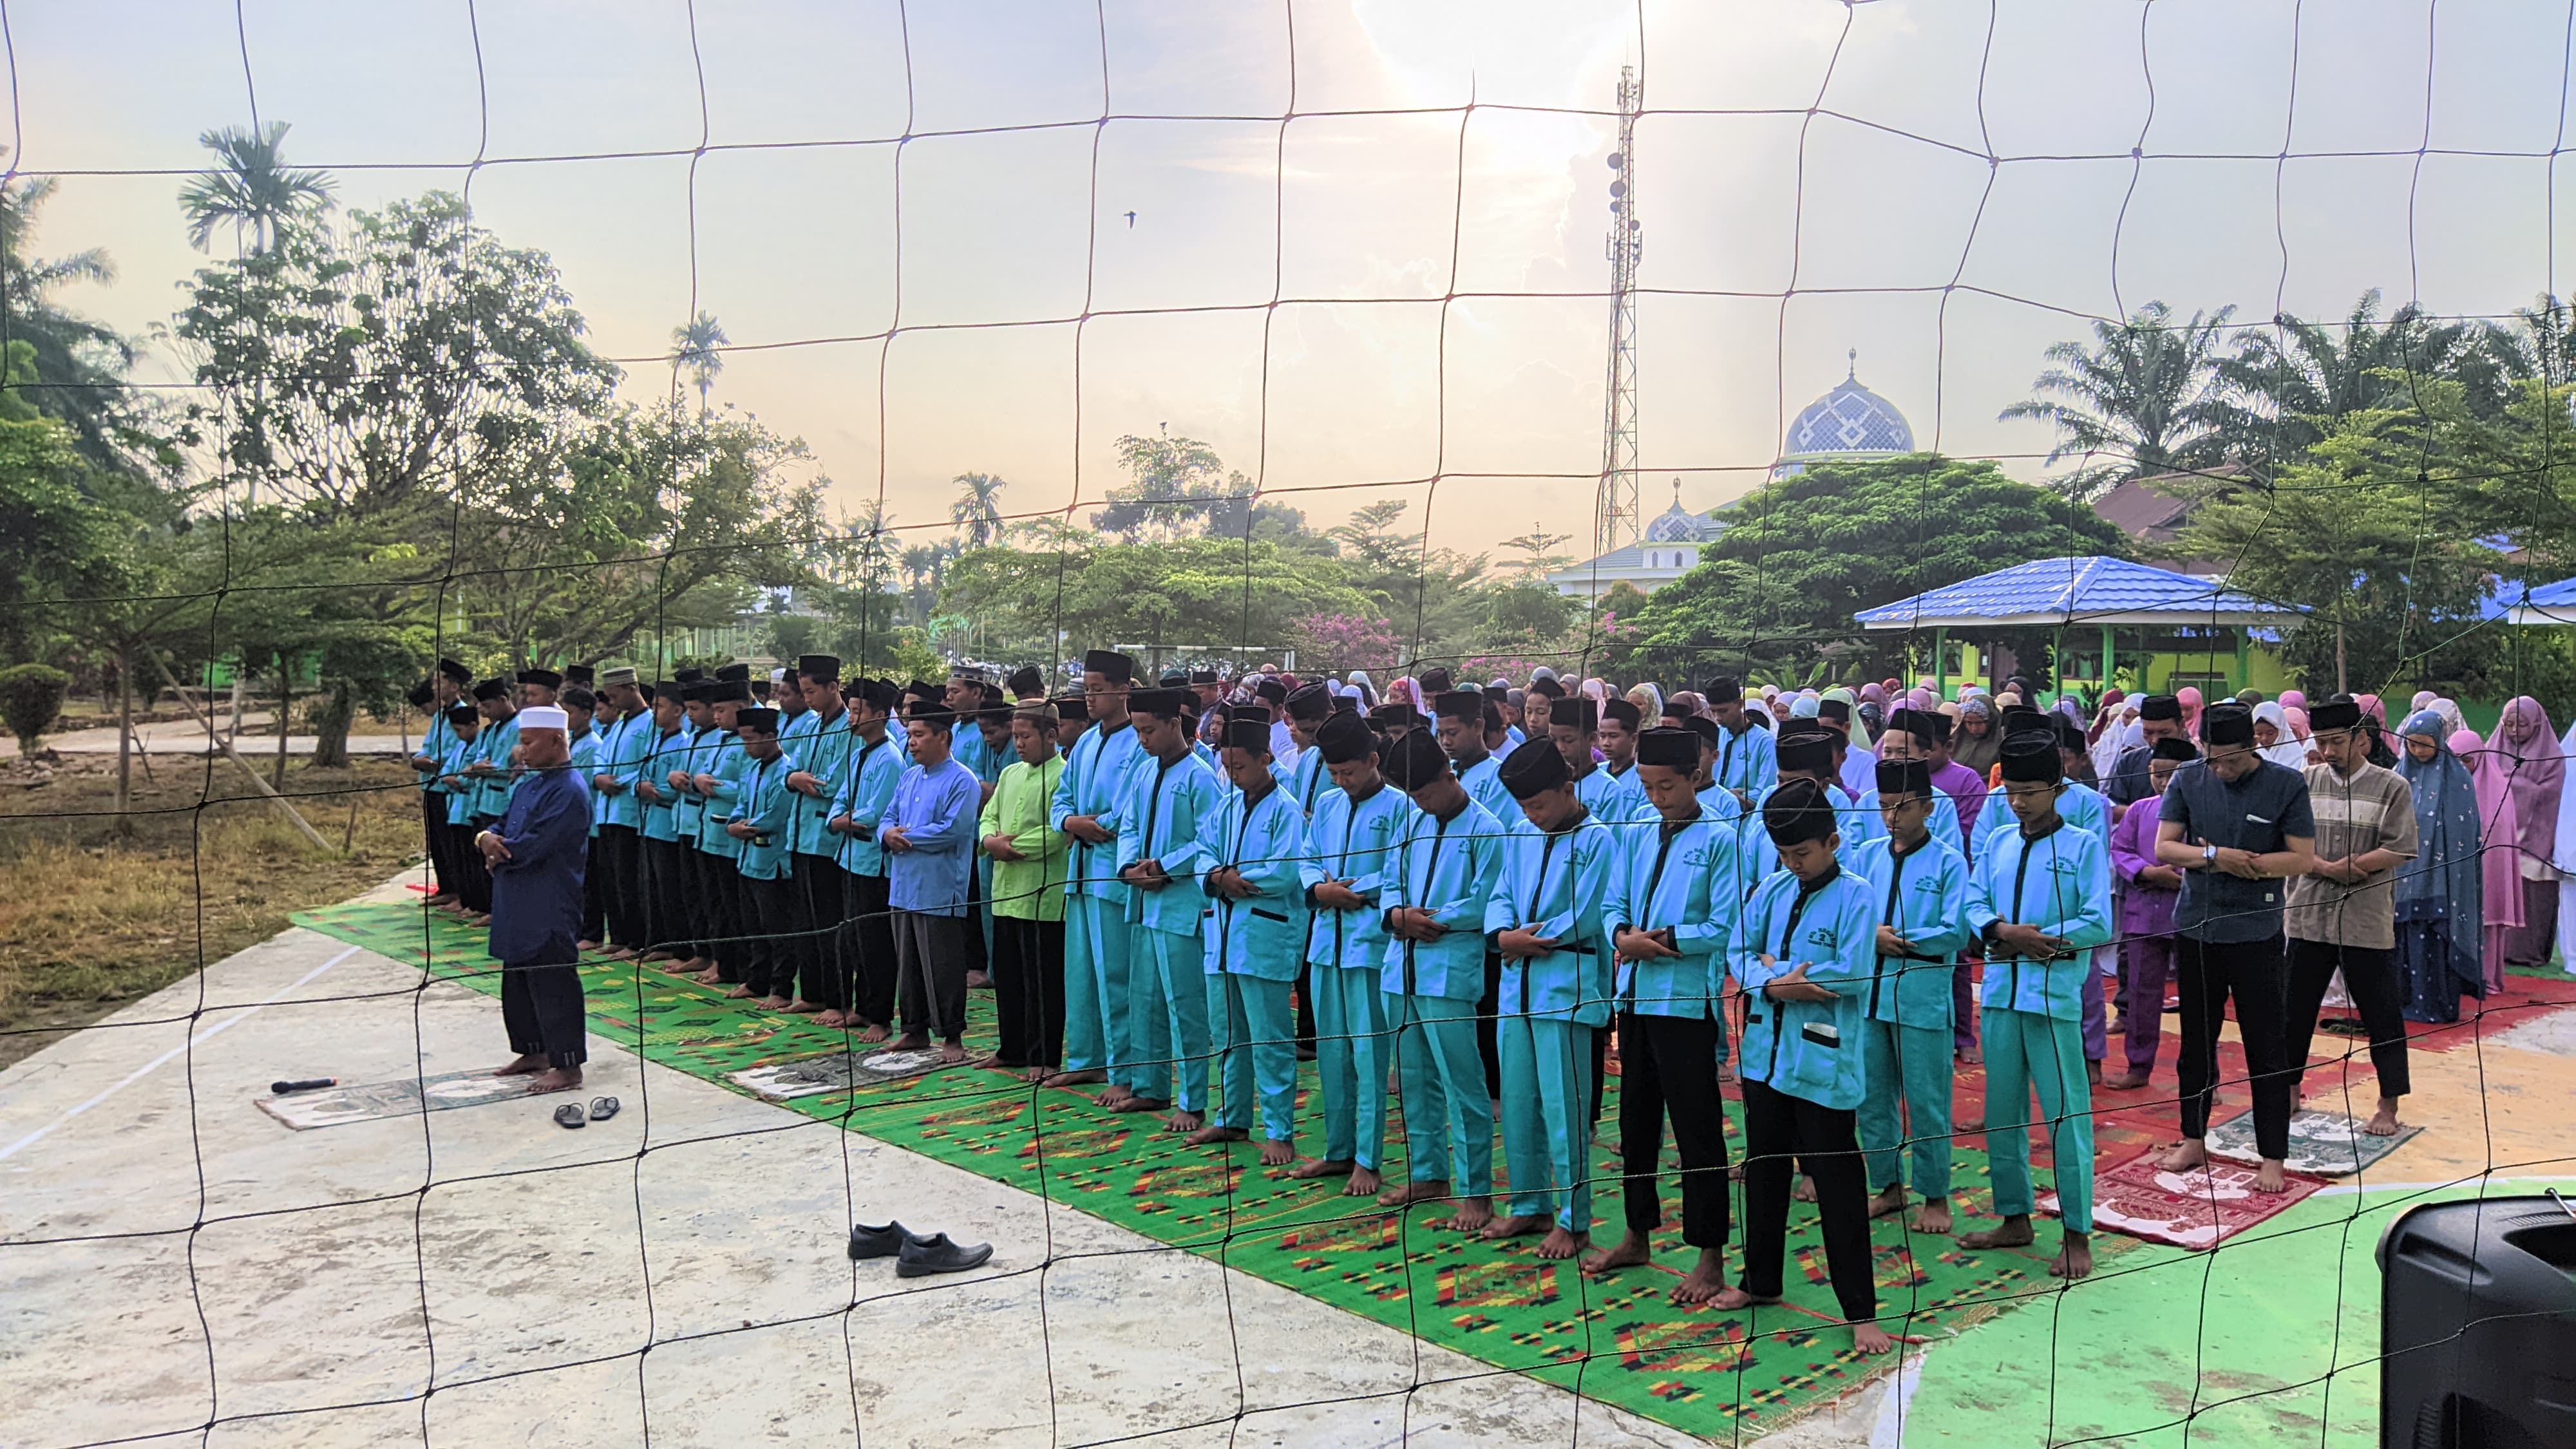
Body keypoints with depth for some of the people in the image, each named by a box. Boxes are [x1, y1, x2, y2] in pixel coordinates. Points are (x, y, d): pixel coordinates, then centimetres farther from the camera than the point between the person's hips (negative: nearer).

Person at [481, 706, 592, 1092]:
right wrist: (487, 838, -8)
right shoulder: (529, 784, 14)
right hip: (519, 904, 10)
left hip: (550, 910, -10)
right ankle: (534, 1053, 31)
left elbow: (532, 847, -23)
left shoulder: (569, 792, -18)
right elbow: (501, 825, 15)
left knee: (553, 986, -4)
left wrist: (499, 852, -6)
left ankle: (568, 1066, 3)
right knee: (517, 982, 18)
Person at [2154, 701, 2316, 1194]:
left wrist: (2246, 864, -17)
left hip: (2256, 935, -3)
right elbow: (2164, 847, -2)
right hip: (2196, 930, 3)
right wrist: (2215, 857, -17)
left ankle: (2273, 1158, 12)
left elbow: (2302, 858, -8)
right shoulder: (2188, 780, 1)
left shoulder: (2286, 785, -6)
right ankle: (2193, 1140, 28)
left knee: (2265, 1050, 3)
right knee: (2196, 1042, 14)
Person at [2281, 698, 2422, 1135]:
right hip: (2309, 919, 3)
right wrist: (2328, 868, -15)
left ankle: (2388, 1106, 19)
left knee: (2382, 1016, 6)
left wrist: (2351, 866, -16)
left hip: (2367, 923, -3)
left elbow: (2400, 851, -10)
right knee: (2295, 1012, 11)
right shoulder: (2305, 782, 5)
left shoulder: (2391, 787, -2)